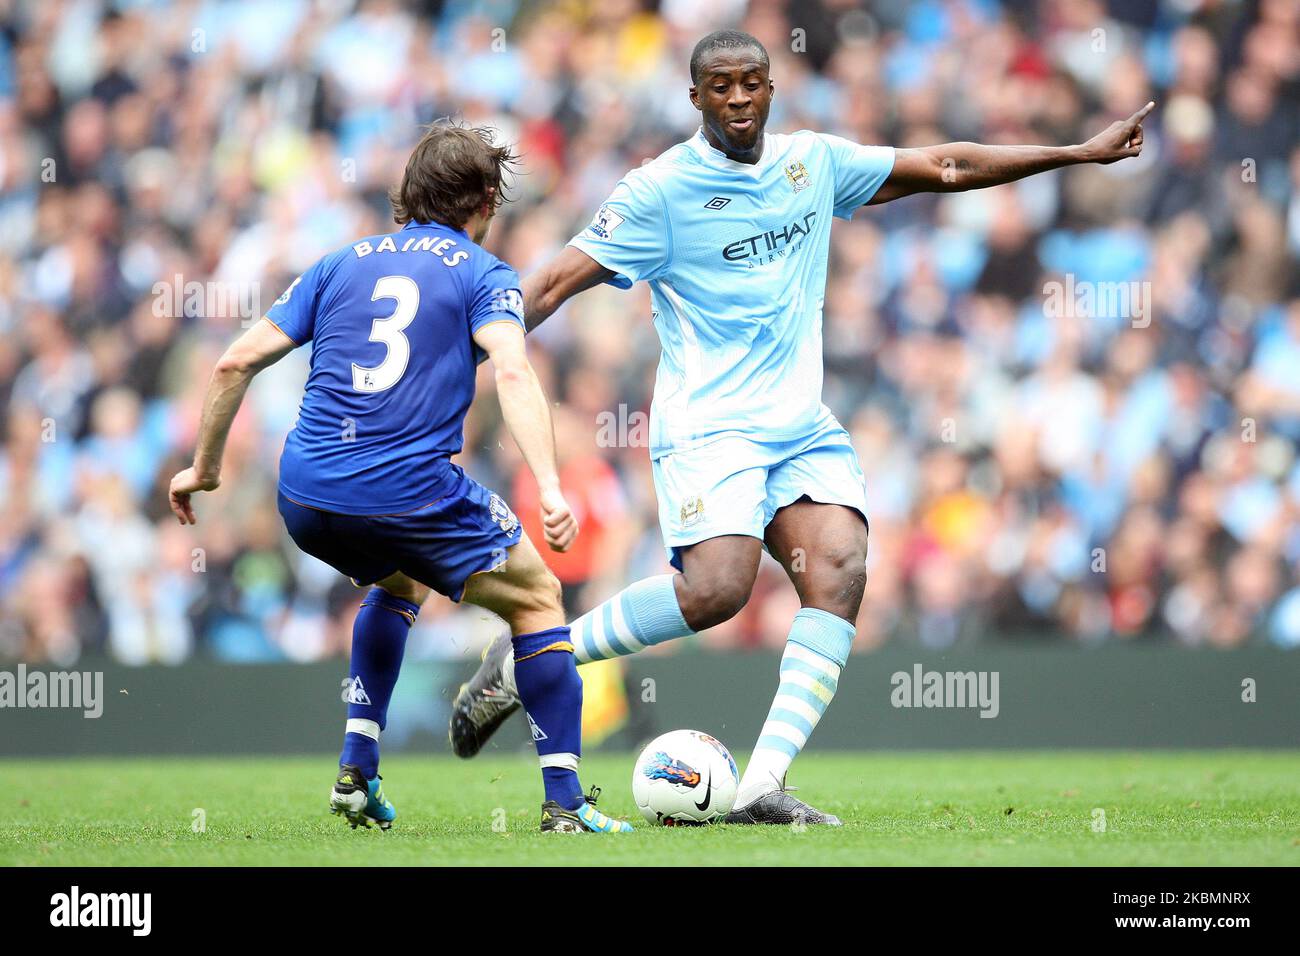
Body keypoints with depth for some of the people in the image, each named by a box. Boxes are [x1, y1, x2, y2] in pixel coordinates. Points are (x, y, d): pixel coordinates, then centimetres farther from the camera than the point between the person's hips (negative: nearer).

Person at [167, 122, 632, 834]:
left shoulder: (343, 263, 19)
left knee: (397, 582, 36)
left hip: (304, 498, 5)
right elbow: (513, 373, -13)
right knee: (536, 599, 15)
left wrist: (203, 468, 24)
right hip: (410, 493, -5)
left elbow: (237, 362, 14)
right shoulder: (483, 274, 6)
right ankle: (564, 802, 7)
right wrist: (549, 490, -21)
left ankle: (356, 772, 26)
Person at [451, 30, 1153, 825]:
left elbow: (945, 167, 18)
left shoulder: (813, 162, 10)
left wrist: (1081, 153, 18)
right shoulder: (661, 190, -6)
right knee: (715, 589, -26)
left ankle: (762, 788, -21)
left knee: (840, 572, -18)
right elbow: (557, 281, -8)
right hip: (708, 427, -5)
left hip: (803, 427, 6)